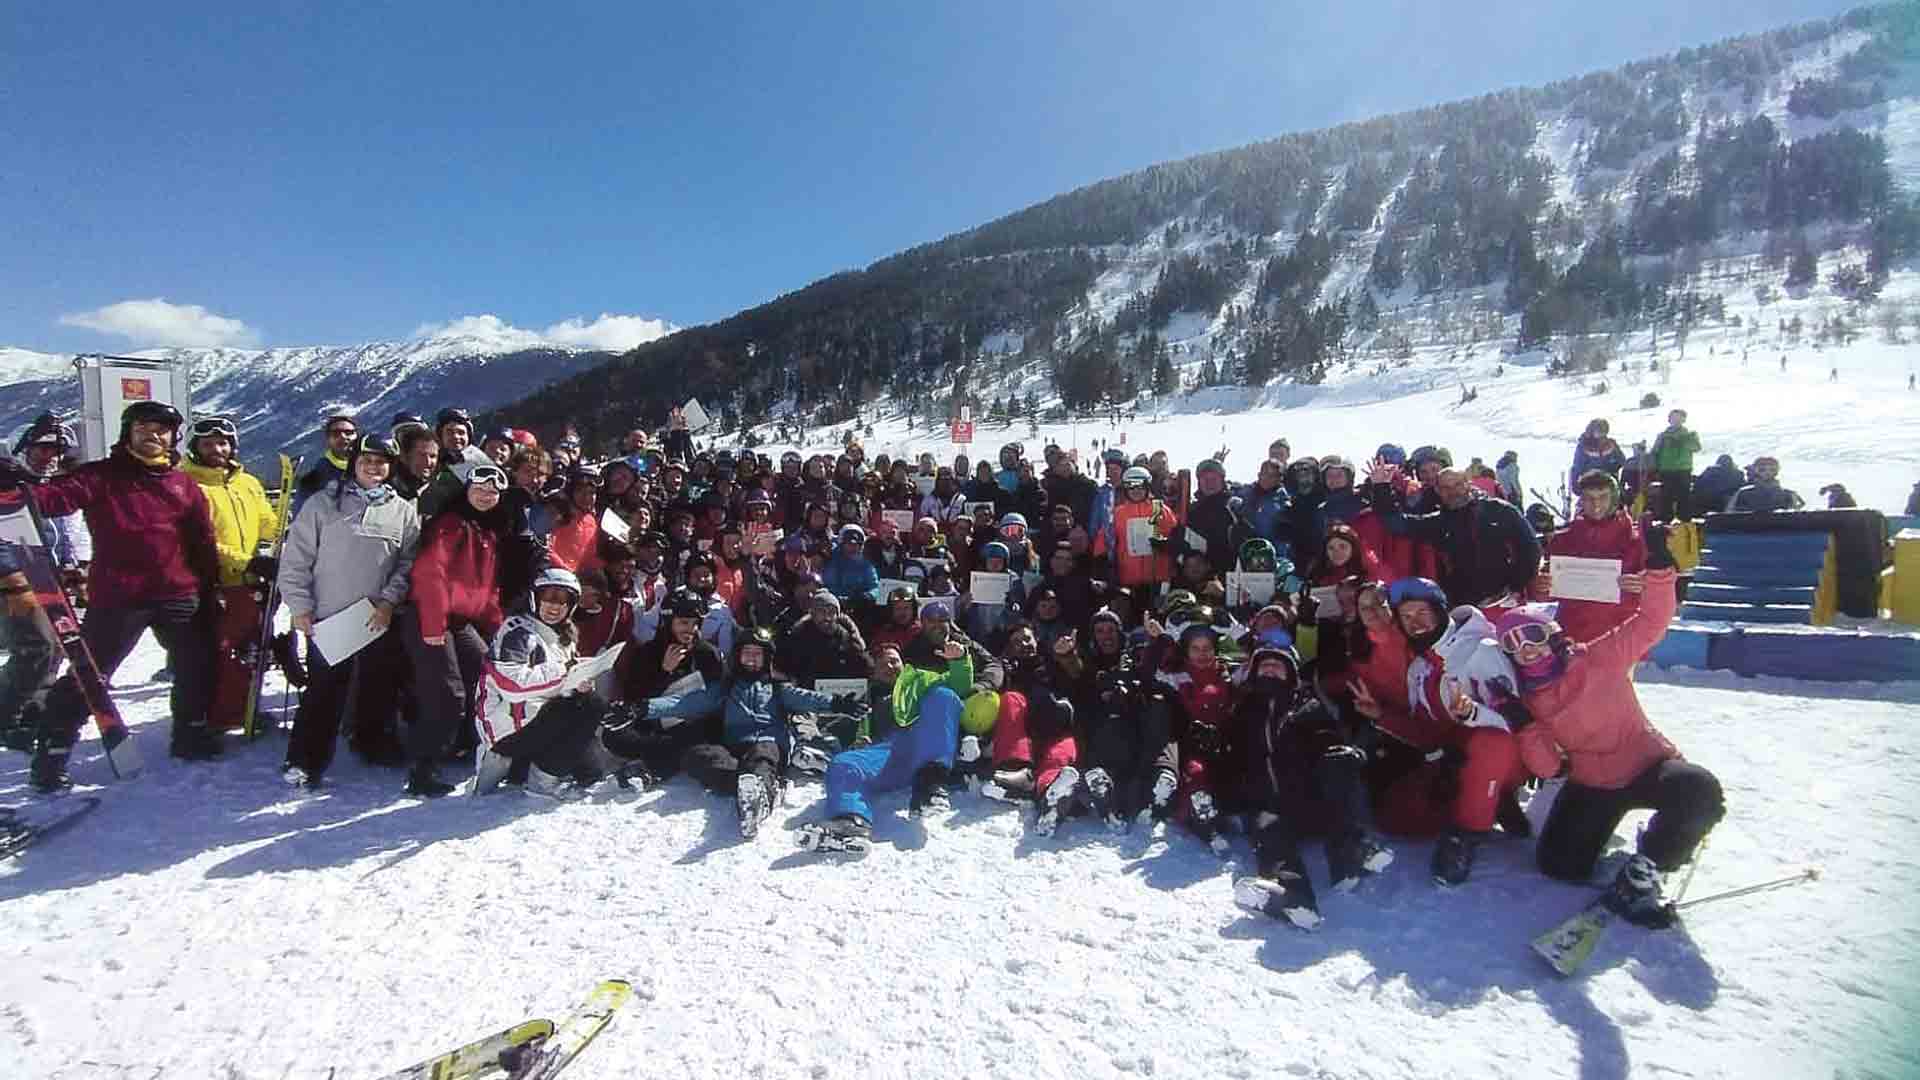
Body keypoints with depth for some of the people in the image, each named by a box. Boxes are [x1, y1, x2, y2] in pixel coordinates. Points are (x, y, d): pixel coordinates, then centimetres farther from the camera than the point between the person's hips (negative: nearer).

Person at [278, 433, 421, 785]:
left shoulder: (403, 511, 6)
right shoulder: (322, 504, 3)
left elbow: (409, 564, 4)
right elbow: (296, 558, 2)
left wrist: (389, 601, -8)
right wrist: (300, 607, -4)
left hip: (381, 620, 2)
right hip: (328, 617, -2)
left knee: (378, 687, 12)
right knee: (324, 690, -2)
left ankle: (372, 741, 31)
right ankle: (304, 760, 10)